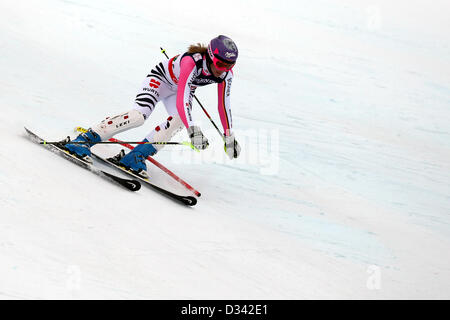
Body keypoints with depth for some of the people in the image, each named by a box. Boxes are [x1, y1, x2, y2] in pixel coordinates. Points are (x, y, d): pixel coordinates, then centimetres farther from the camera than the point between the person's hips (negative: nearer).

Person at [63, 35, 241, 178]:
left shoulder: (226, 73, -21)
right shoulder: (192, 62, -40)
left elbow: (223, 104, -8)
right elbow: (181, 101, -47)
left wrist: (229, 136, -4)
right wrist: (193, 130, -56)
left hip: (184, 88, 6)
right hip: (161, 79, -5)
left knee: (180, 120, -27)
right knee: (139, 116, -29)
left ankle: (136, 156, -22)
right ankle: (84, 140, -24)